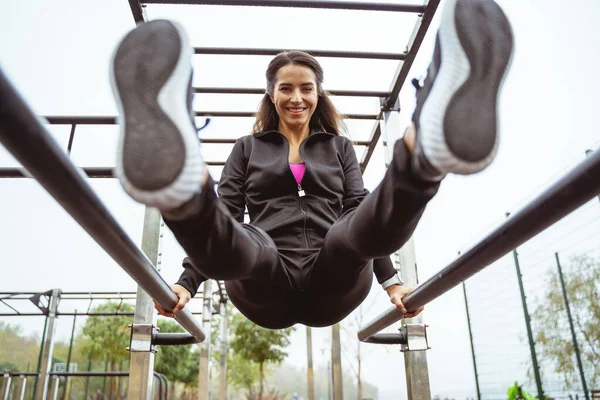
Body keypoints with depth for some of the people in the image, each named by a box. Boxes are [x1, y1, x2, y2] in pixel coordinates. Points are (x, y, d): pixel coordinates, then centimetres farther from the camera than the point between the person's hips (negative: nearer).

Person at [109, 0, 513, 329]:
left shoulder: (339, 147, 21)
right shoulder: (248, 148, 19)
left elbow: (359, 212, 14)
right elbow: (228, 214, 12)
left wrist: (391, 281, 3)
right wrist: (188, 282, 1)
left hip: (330, 285, 0)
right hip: (266, 286, 0)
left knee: (372, 218, -33)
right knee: (231, 239, -36)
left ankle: (430, 152, -64)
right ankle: (180, 191, -68)